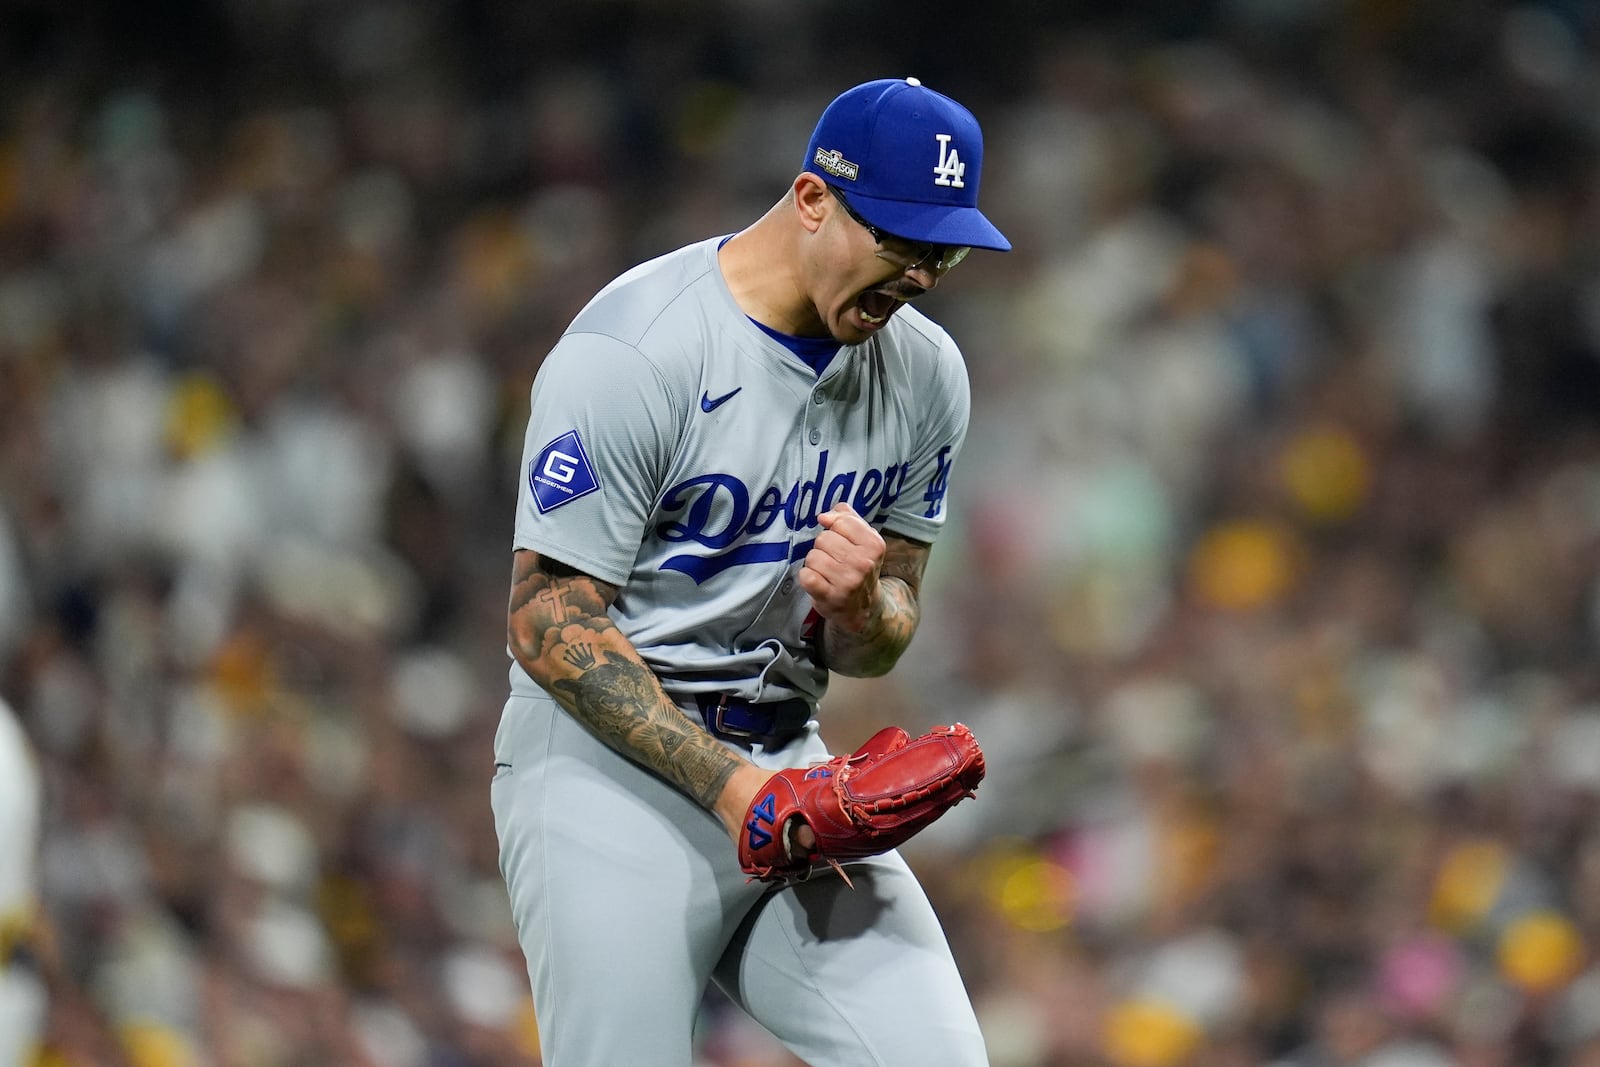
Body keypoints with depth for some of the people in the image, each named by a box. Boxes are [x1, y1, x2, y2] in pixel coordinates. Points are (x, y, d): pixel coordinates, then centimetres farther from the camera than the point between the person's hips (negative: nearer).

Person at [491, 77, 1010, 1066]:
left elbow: (882, 645, 13)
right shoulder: (633, 352, -15)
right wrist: (728, 786, -23)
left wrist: (858, 606, -13)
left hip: (786, 757, 6)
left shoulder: (926, 372, 6)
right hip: (608, 768, -6)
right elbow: (550, 623, -16)